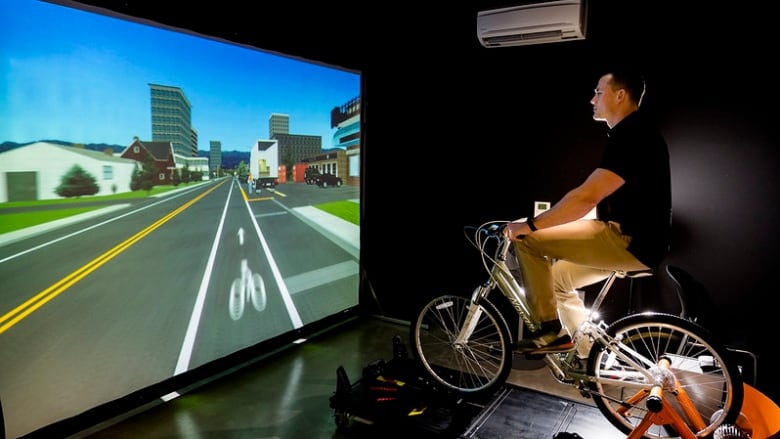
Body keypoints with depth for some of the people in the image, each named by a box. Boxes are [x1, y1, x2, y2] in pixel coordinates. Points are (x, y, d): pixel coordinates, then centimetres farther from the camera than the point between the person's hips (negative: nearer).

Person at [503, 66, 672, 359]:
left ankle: (551, 330, -1)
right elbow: (597, 198, 21)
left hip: (631, 242, -11)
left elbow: (587, 197, -26)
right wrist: (551, 218, 18)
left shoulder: (631, 136, -17)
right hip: (631, 240, 11)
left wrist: (530, 225, -19)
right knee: (558, 276, 18)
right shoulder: (633, 133, 17)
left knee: (527, 240, -12)